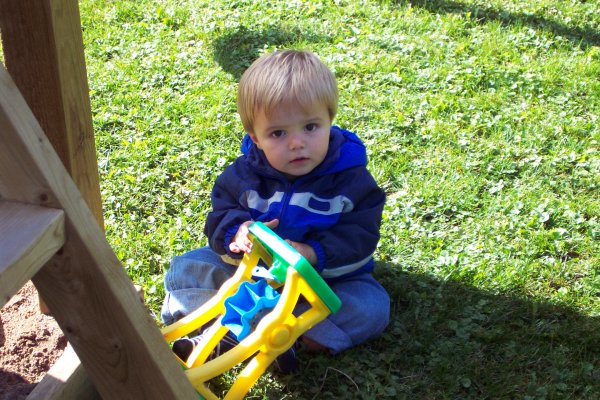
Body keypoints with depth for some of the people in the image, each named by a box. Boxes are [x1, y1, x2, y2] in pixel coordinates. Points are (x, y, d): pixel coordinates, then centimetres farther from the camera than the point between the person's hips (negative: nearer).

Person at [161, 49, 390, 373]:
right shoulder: (244, 173, -12)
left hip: (327, 278, -1)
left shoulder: (350, 177, -17)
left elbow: (360, 236, -19)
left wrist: (313, 253, -36)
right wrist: (238, 232, -32)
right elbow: (220, 216, -8)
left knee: (373, 306, -27)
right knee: (183, 269, -10)